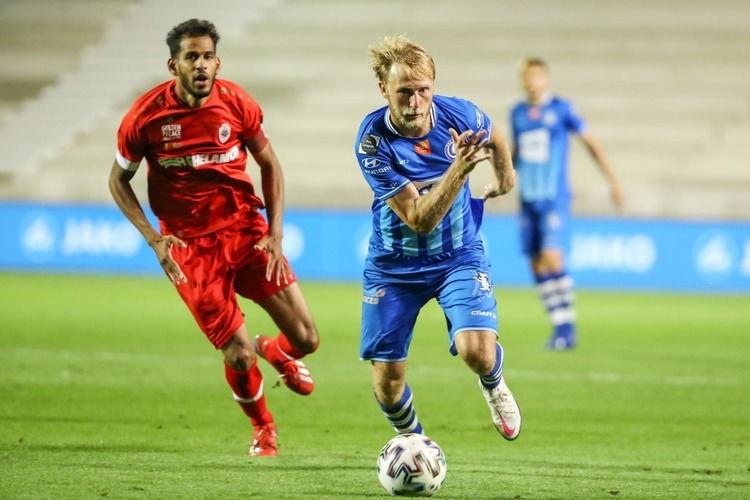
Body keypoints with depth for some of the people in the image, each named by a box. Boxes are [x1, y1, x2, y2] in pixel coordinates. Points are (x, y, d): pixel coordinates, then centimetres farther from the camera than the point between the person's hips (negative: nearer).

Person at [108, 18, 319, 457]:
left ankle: (275, 352, 36)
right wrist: (154, 239, -10)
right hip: (191, 246, -2)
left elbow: (270, 165, 7)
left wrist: (275, 235, -2)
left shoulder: (237, 104, -6)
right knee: (239, 355, -8)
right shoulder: (146, 116, -12)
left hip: (246, 231, 2)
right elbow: (118, 181, 2)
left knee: (306, 339, -3)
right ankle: (262, 428, 25)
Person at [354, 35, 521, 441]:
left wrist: (504, 178, 28)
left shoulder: (459, 115, -17)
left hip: (459, 256, 1)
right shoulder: (373, 142, -25)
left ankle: (494, 386, 16)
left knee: (477, 352, -22)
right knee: (387, 379, 0)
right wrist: (460, 168, -41)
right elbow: (419, 219, -29)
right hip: (394, 266, -1)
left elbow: (494, 138, 10)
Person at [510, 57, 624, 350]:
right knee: (536, 264, 1)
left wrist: (612, 181, 2)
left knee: (551, 258, -17)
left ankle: (566, 327, -10)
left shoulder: (561, 109, -3)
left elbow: (590, 142, 3)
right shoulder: (517, 113, 10)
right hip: (528, 200, 5)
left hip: (555, 198, -5)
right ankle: (560, 326, 7)